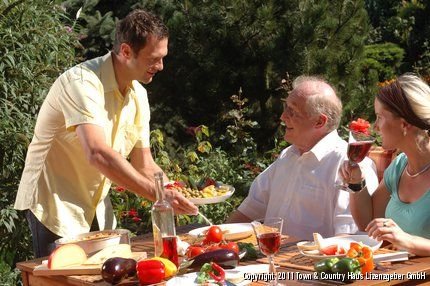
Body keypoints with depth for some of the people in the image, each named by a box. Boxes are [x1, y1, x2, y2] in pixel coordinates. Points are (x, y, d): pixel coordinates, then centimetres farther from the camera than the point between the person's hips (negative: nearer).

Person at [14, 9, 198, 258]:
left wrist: (178, 194, -11)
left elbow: (144, 165, 6)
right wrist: (158, 194, -37)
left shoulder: (139, 95, 2)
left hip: (98, 210, 8)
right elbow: (98, 155, -36)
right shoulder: (82, 83, -23)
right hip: (55, 207, -7)